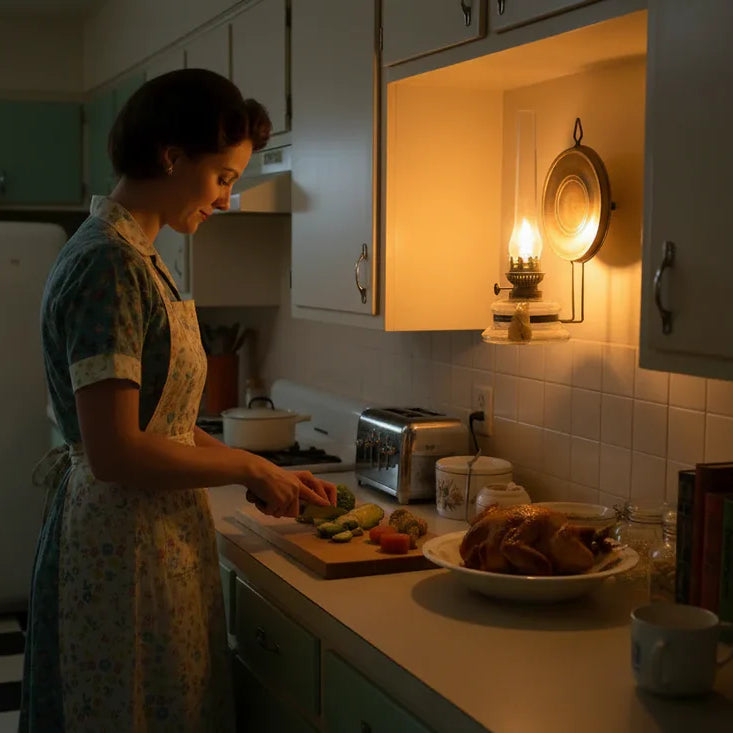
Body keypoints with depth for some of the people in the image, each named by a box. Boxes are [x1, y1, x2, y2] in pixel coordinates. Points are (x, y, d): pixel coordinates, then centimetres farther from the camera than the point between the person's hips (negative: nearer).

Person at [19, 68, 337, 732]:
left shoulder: (136, 259, 12)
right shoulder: (109, 264, -19)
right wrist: (248, 466, -12)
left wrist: (271, 476, 9)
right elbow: (115, 452, -25)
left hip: (155, 542, 10)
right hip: (124, 550, -10)